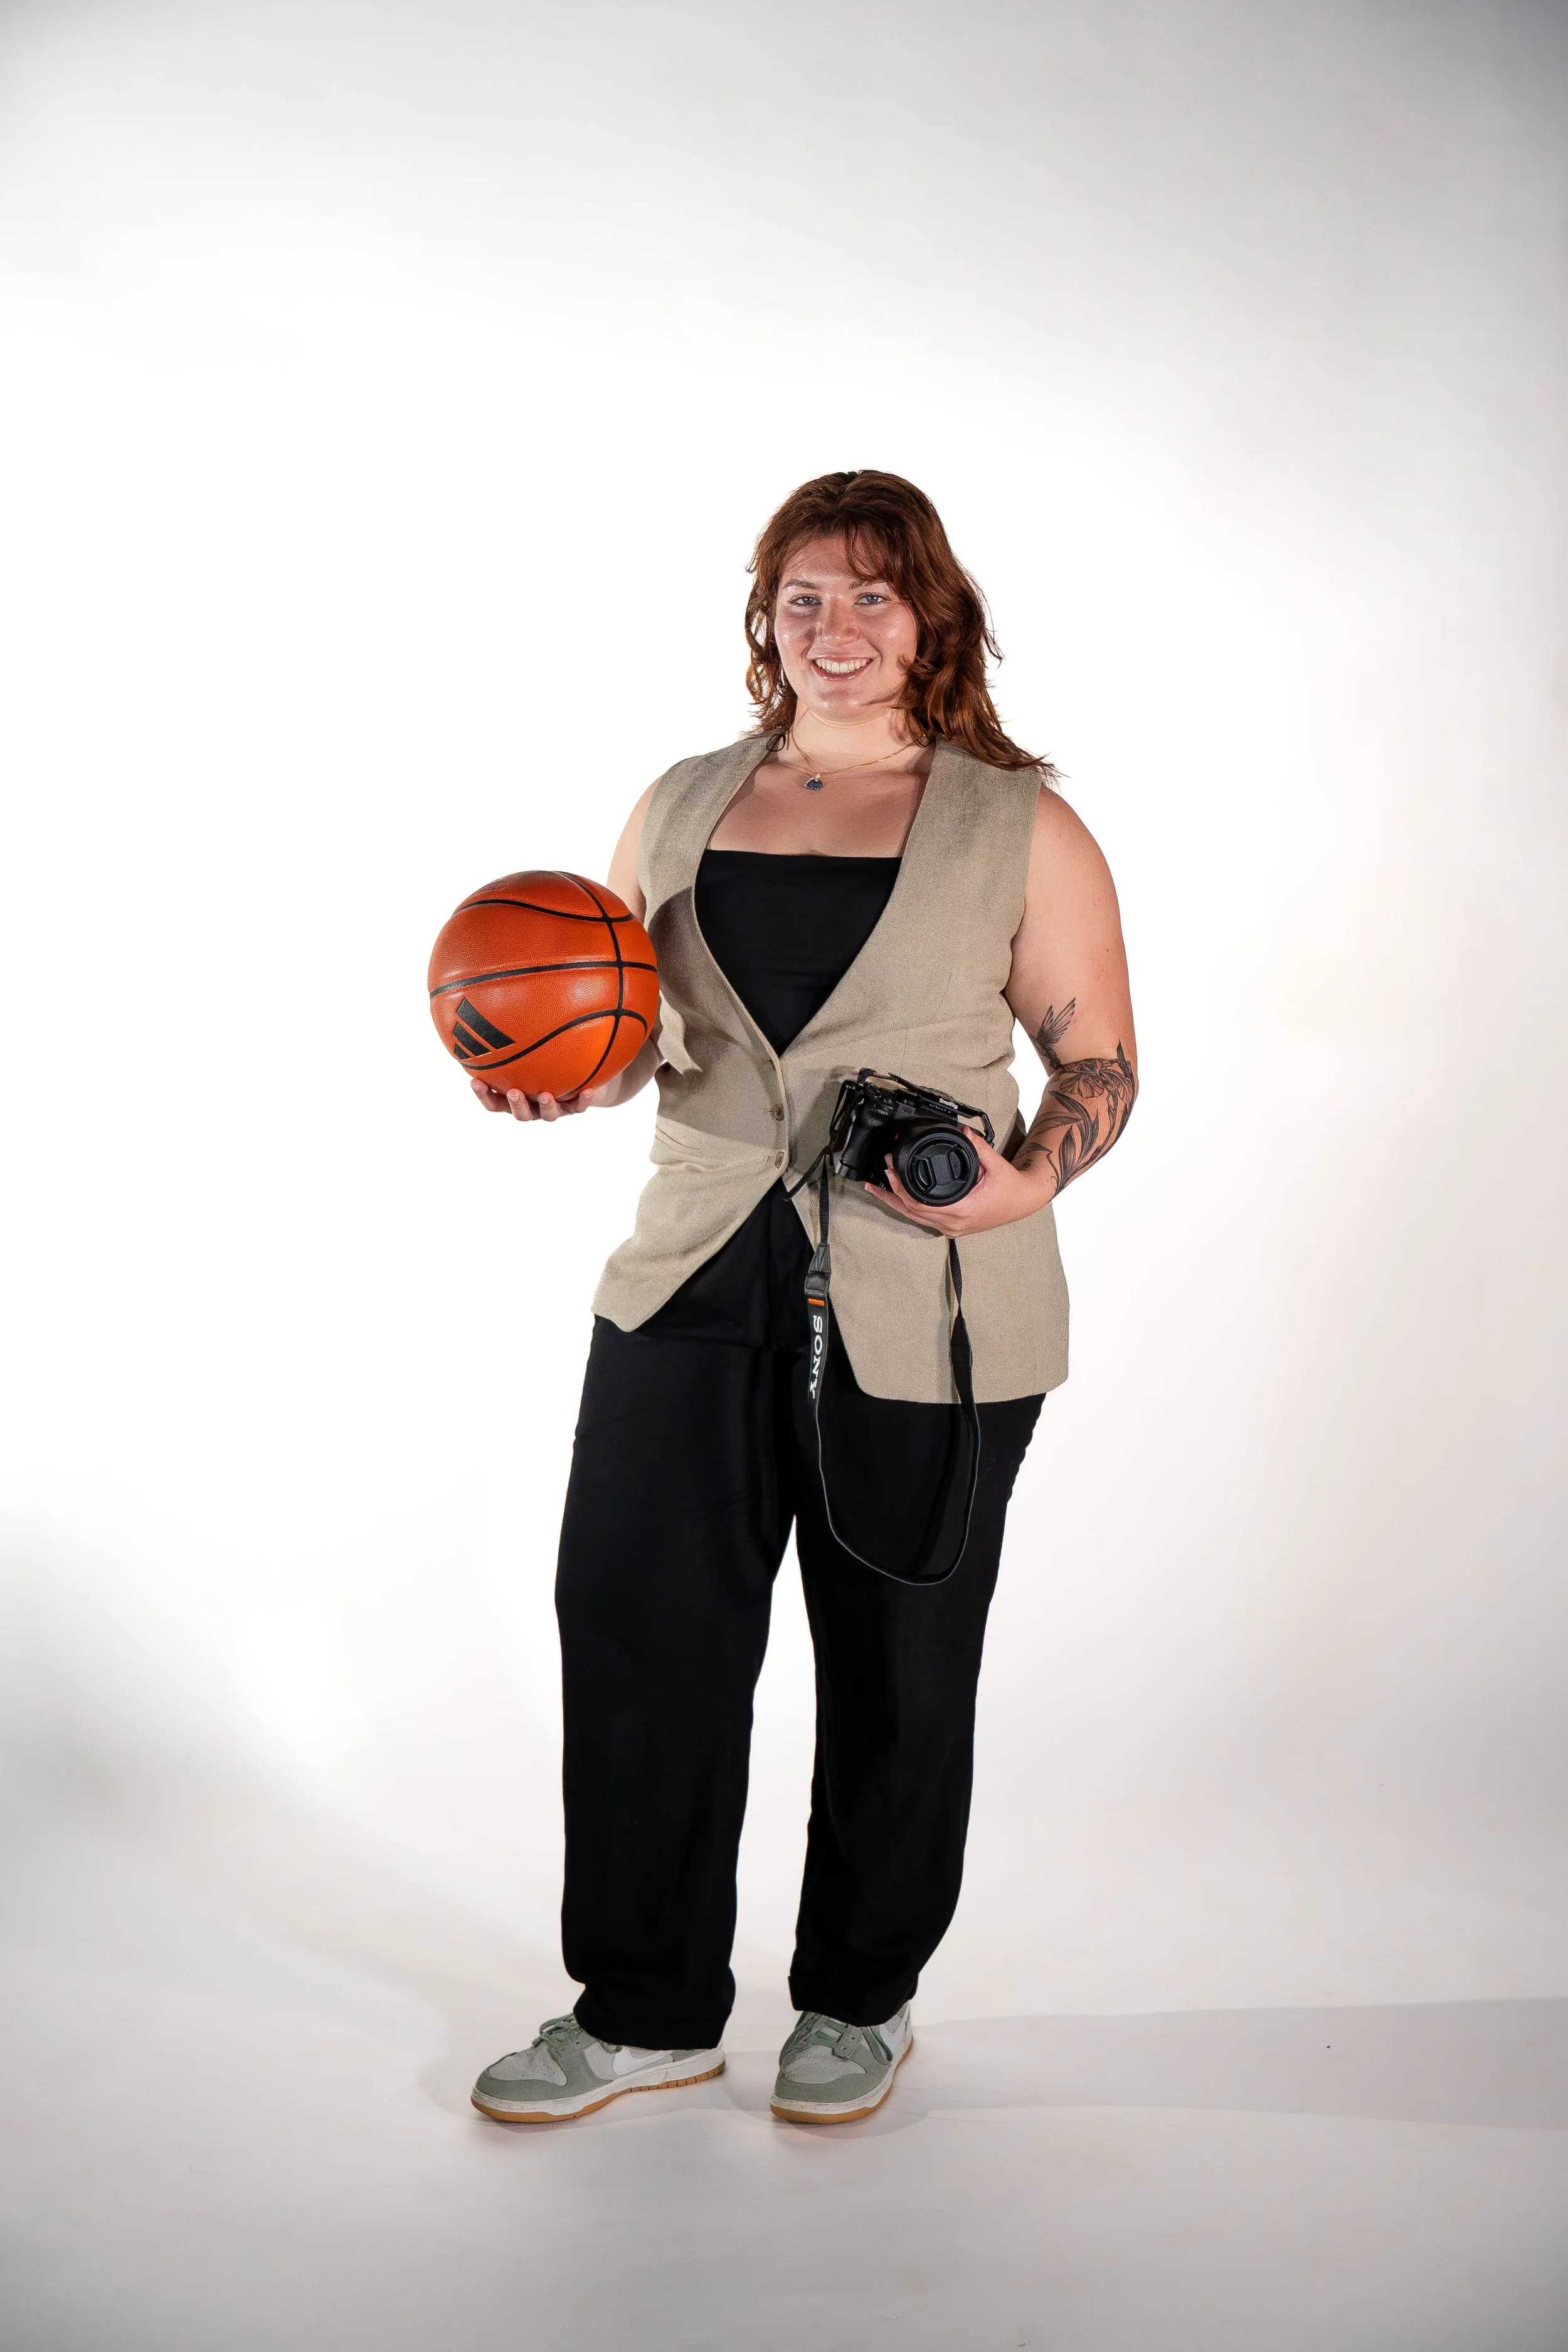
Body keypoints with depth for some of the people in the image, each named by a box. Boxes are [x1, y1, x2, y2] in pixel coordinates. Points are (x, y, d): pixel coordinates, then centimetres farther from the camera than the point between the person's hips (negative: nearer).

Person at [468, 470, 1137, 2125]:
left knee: (896, 1665, 8)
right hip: (695, 1284, 3)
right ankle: (645, 2008, 20)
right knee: (633, 1627, 1)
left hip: (923, 1307, -2)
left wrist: (1019, 1185, -16)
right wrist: (561, 1082, -4)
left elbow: (1101, 1065, 3)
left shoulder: (1021, 829, 2)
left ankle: (859, 2000, 29)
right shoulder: (679, 809, 11)